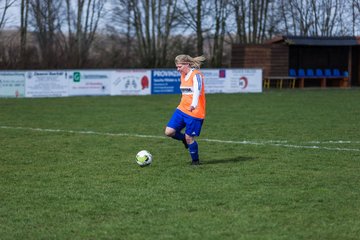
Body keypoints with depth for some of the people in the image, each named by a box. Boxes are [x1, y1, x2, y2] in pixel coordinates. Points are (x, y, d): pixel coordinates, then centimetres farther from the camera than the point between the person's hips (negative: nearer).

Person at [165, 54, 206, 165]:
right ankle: (184, 138, 24)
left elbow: (197, 90, -30)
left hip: (195, 112, -7)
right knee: (169, 132, -5)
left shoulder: (196, 75, -13)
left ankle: (195, 161, 18)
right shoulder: (183, 76, 12)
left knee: (189, 138, -3)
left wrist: (194, 104, -46)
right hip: (182, 109, 7)